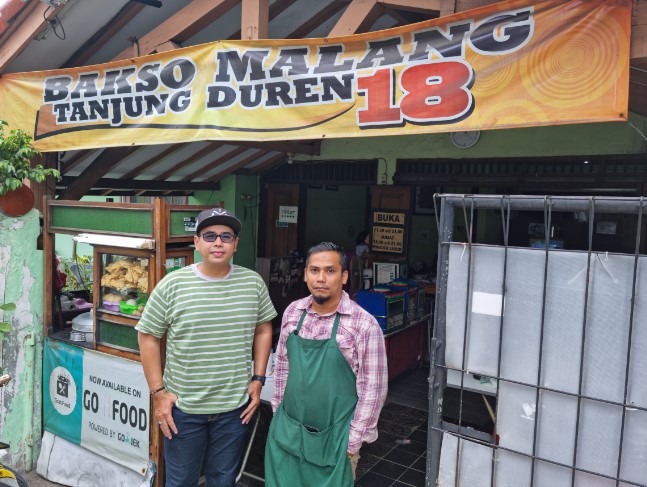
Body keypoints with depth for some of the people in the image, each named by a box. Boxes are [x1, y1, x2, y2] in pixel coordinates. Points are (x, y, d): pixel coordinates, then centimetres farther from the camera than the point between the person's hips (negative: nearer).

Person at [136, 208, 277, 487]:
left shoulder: (253, 282, -3)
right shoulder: (172, 284, -11)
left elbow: (263, 330, 8)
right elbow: (148, 336, -4)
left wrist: (258, 379, 3)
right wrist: (158, 392, -7)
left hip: (235, 407, 2)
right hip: (182, 407, -1)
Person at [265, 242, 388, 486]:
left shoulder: (364, 324, -16)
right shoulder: (292, 312, -1)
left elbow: (372, 388, -11)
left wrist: (353, 441, -9)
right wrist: (277, 410, 12)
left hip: (334, 437, -4)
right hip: (286, 430, 4)